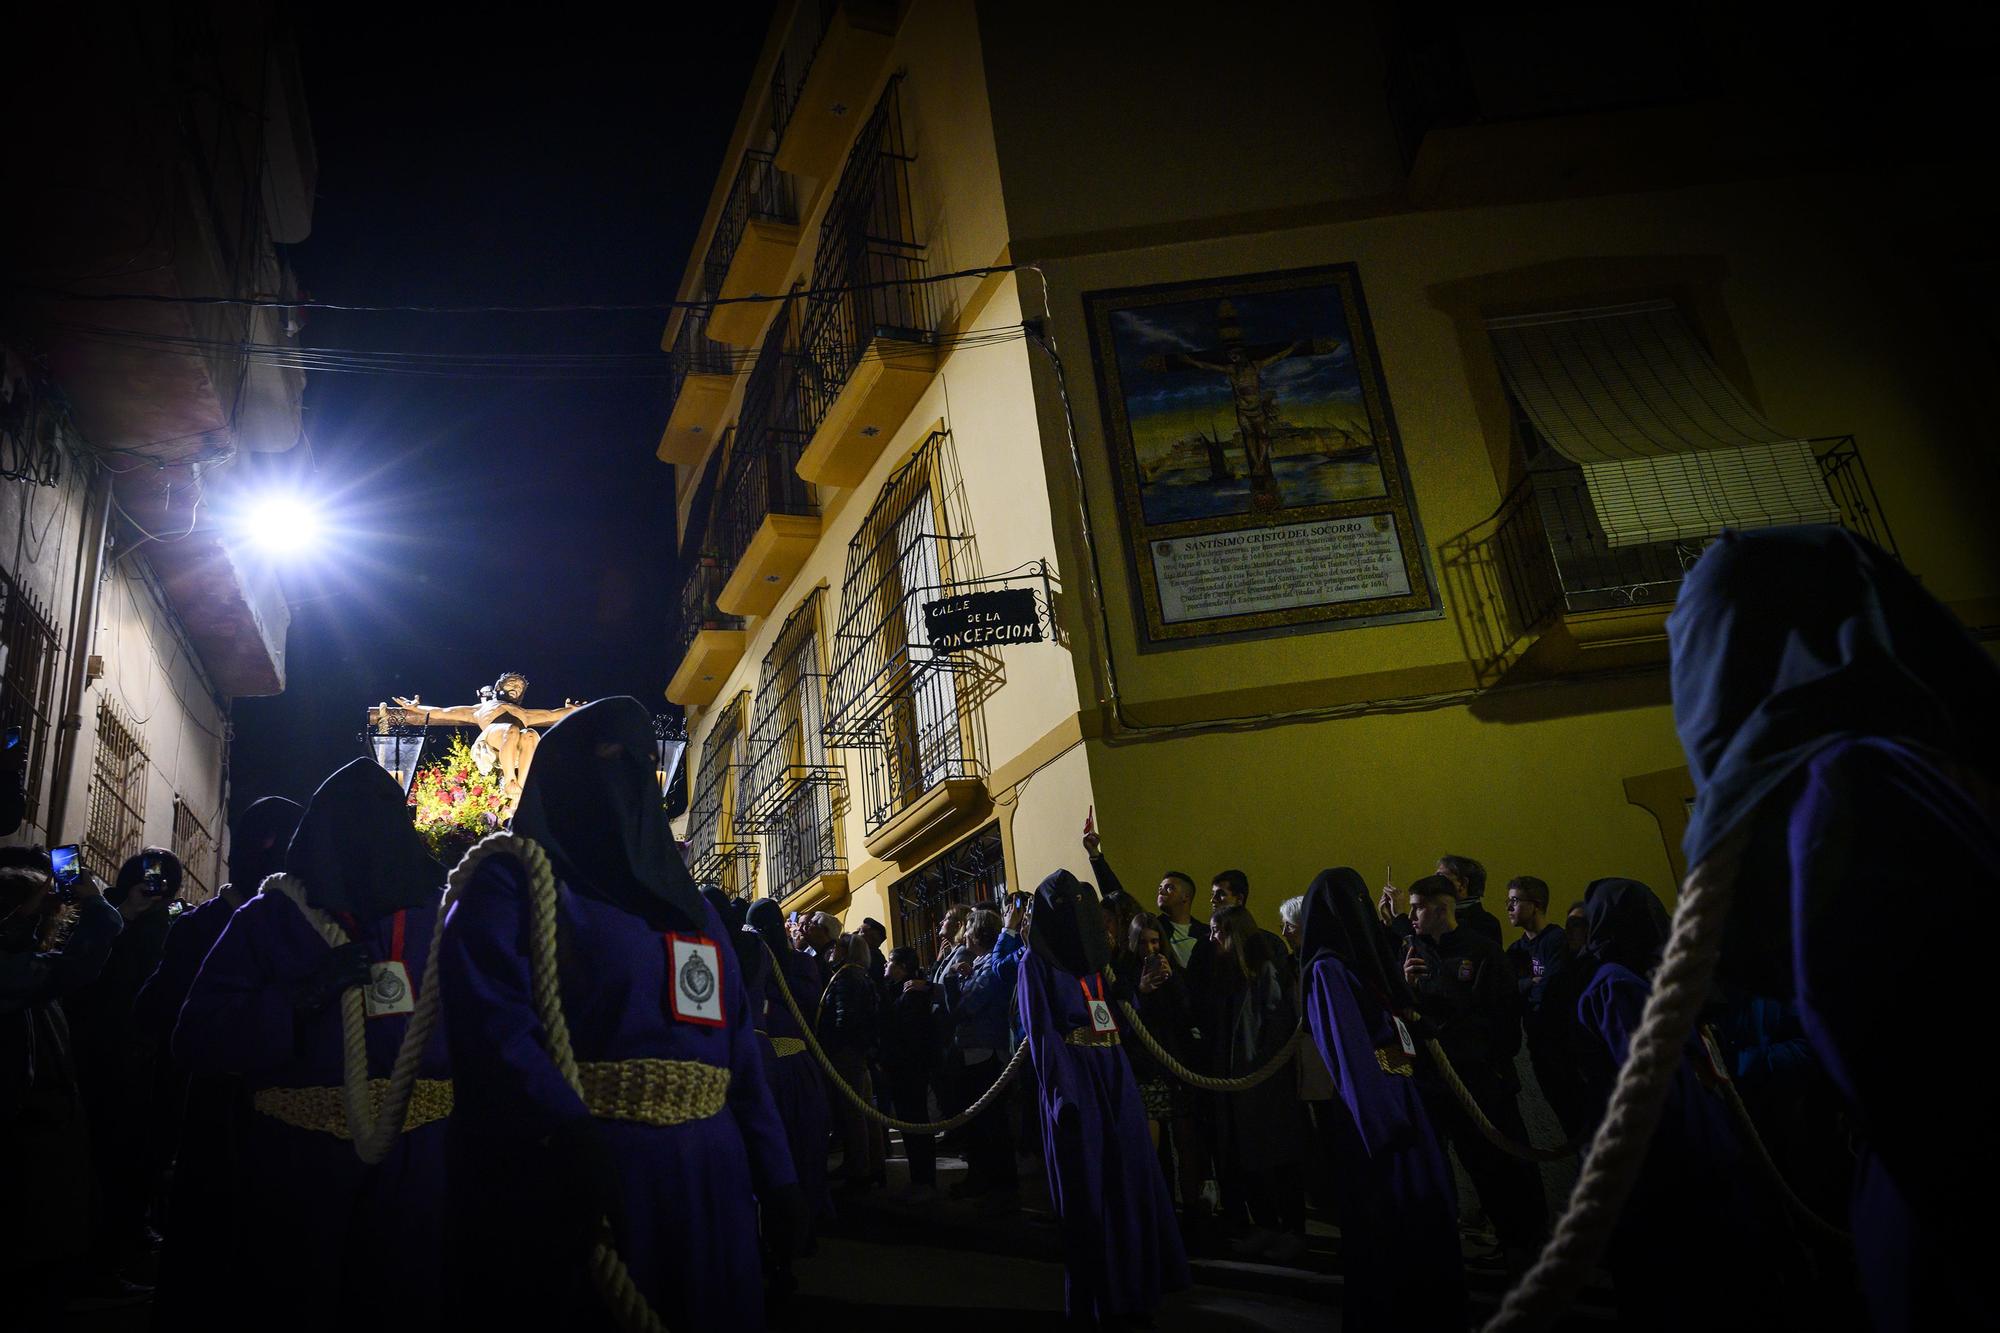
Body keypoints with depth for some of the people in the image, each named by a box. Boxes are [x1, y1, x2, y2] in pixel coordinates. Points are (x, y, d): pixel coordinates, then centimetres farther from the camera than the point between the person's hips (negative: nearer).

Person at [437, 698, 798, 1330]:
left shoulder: (685, 901, 17)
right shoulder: (512, 882, -1)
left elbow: (738, 1048, 12)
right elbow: (491, 1020, -18)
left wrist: (774, 1173, 4)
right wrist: (570, 1133, -34)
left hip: (705, 1183, 6)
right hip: (569, 1182, -6)